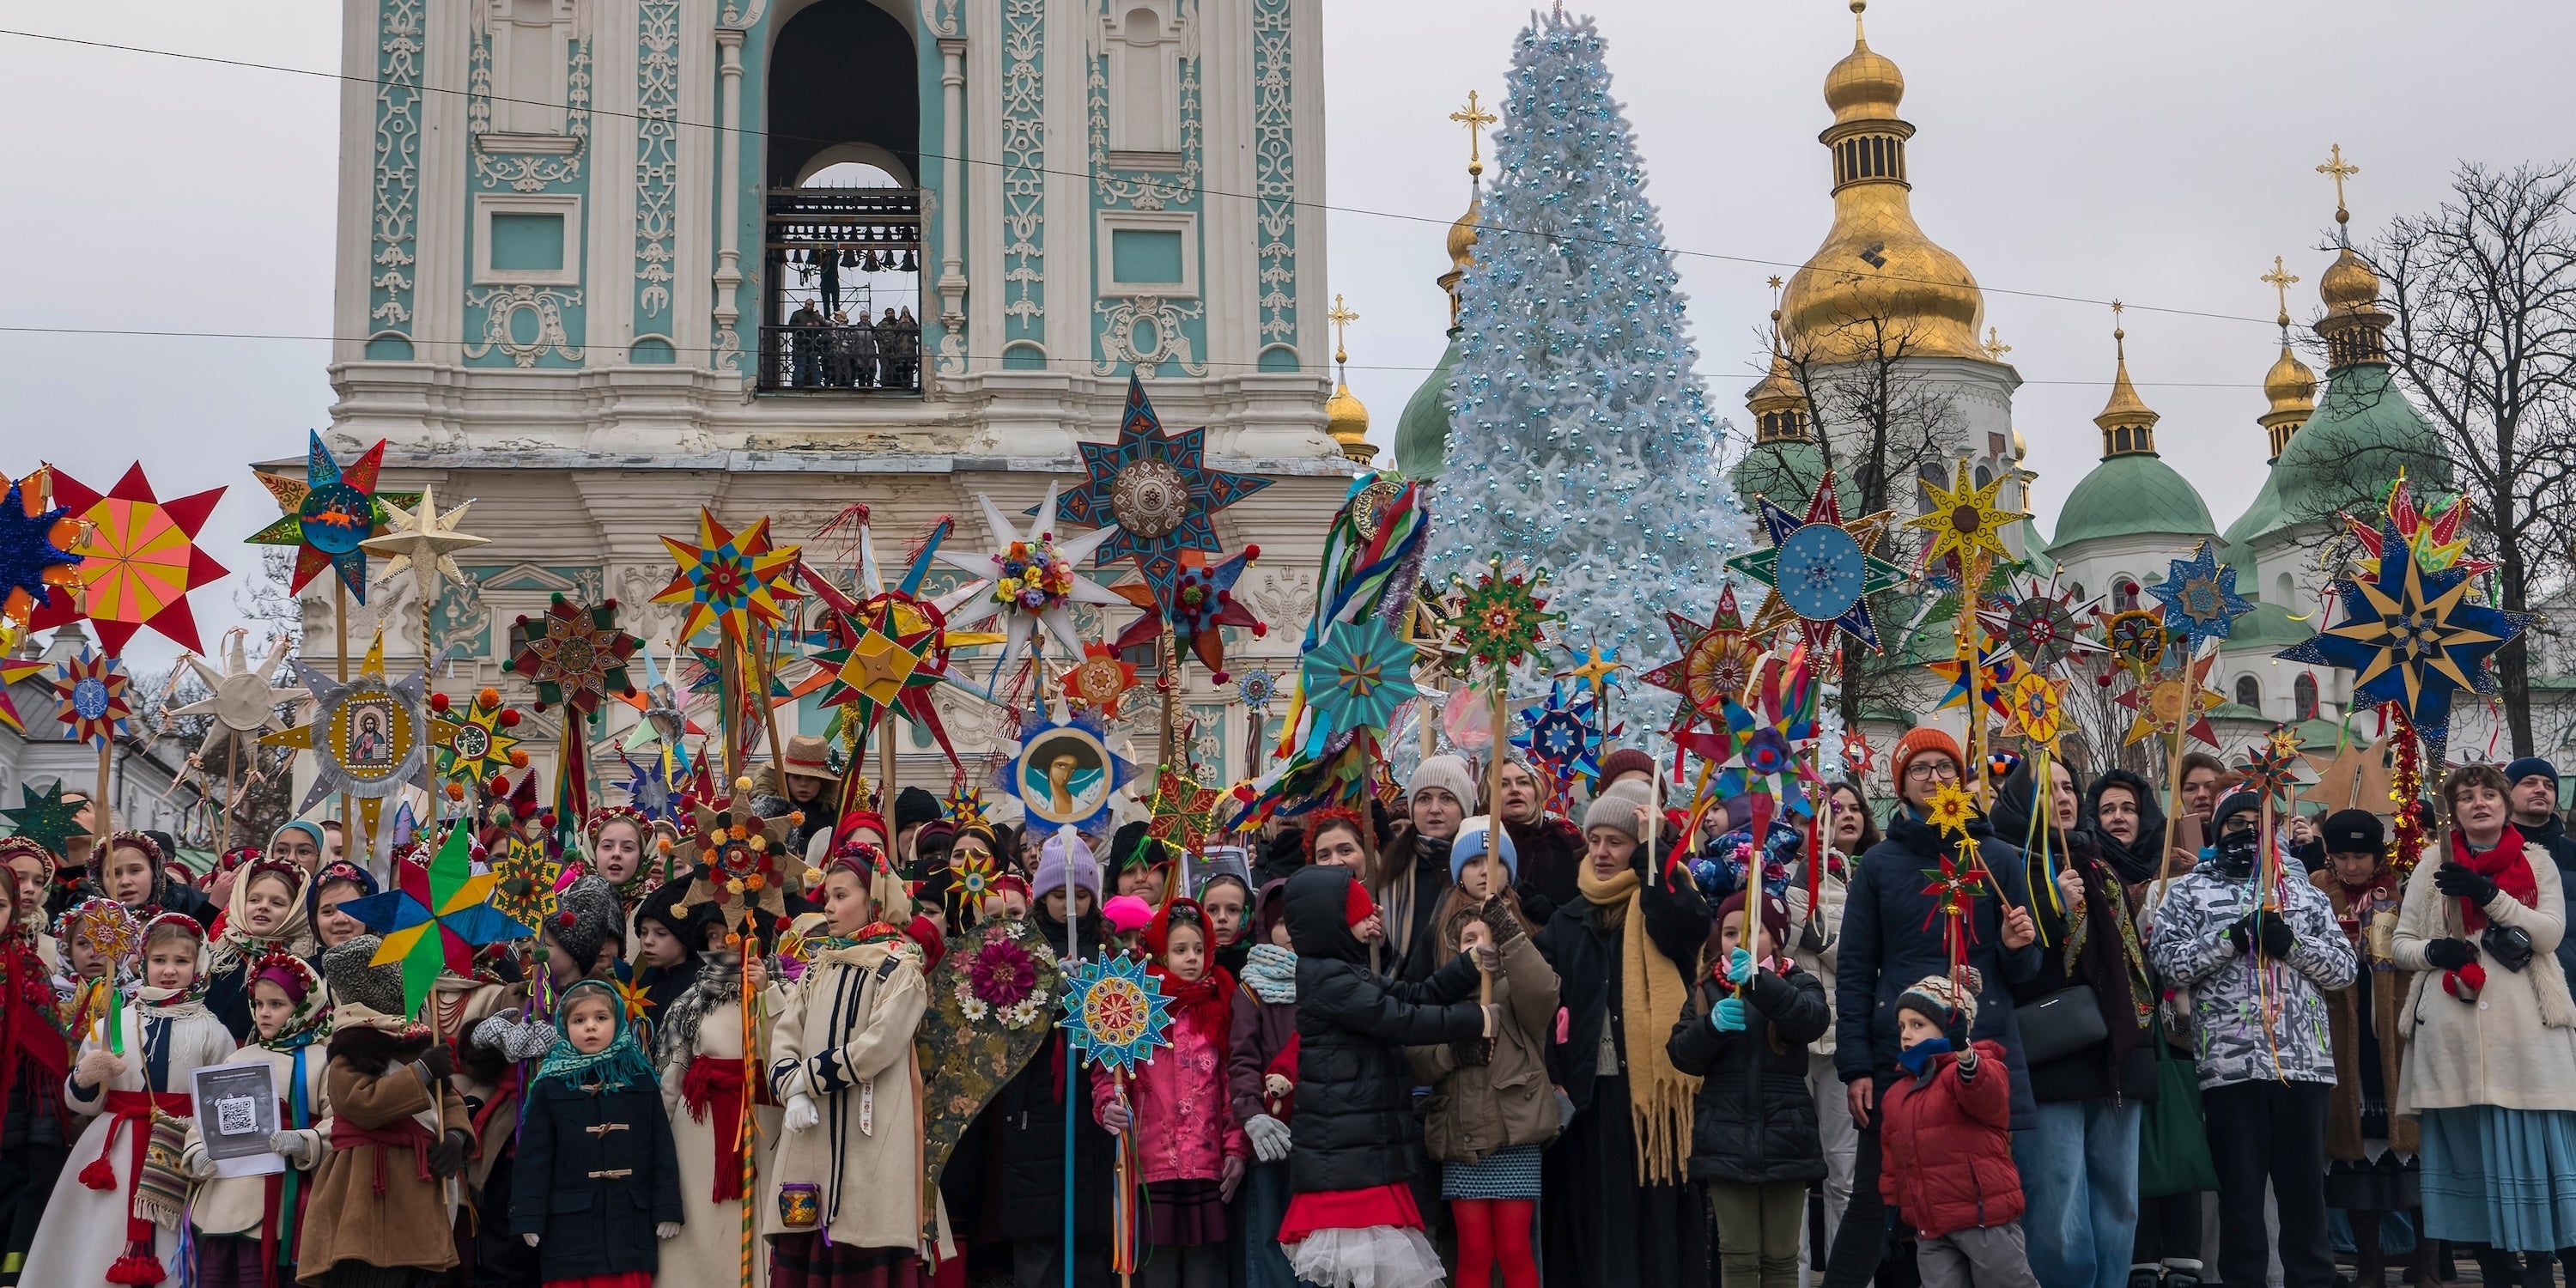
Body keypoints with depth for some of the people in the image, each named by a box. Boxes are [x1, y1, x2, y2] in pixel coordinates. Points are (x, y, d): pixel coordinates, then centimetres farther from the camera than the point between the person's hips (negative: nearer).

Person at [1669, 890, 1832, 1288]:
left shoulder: (1797, 984, 2)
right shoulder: (1707, 990, 7)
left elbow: (1812, 1020, -21)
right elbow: (1682, 1055, -3)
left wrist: (1760, 982, -34)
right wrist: (1712, 1025, -23)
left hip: (1785, 1139, -1)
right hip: (1727, 1140, 1)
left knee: (1781, 1256, 6)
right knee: (1738, 1255, 3)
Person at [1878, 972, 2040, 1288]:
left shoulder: (1973, 1069, -7)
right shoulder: (1897, 1094, 16)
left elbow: (1986, 1094, -33)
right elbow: (1893, 1161, 23)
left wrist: (1963, 1052, -52)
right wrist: (1891, 1207, 17)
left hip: (1985, 1216, -7)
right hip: (1930, 1229, 7)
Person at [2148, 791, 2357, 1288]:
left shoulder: (2305, 893, 16)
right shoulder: (2189, 891, 9)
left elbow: (2344, 967, 10)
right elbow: (2167, 961, -3)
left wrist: (2291, 943, -6)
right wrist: (2231, 937, -12)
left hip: (2304, 1061, 2)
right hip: (2229, 1063, -2)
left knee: (2305, 1188, 5)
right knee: (2239, 1190, 3)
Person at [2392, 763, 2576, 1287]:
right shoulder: (2435, 860, 11)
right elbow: (2400, 943, 12)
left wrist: (2487, 893, -14)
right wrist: (2432, 951, -10)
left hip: (2523, 1024, -1)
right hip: (2452, 1026, 1)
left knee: (2531, 1142, -5)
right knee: (2467, 1146, 0)